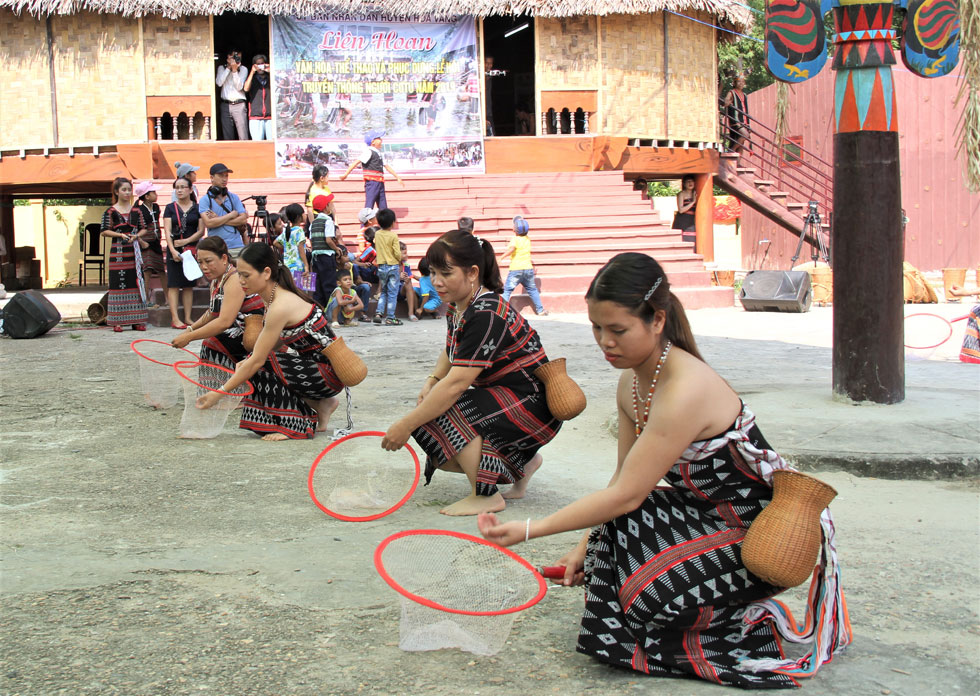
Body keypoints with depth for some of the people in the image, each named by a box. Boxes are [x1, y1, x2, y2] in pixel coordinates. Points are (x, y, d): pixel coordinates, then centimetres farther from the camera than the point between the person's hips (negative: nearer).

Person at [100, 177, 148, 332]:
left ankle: (136, 320, 9)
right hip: (118, 251, -4)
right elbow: (104, 231, -2)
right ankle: (117, 321, -3)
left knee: (136, 283, 3)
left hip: (134, 251, 4)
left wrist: (136, 236, -7)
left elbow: (143, 228, 13)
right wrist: (121, 235, -15)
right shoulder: (110, 211, 0)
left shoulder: (136, 210, 11)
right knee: (118, 285, -5)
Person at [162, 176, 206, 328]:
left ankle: (188, 318, 8)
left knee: (189, 285, 4)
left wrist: (186, 241, -12)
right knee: (174, 284, -5)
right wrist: (172, 250, -15)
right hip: (174, 250, -1)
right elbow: (167, 231, -2)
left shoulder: (197, 208, 7)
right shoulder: (170, 208, 6)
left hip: (191, 249, 1)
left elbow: (201, 231, 1)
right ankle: (175, 319, -6)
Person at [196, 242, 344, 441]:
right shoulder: (275, 296, 4)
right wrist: (248, 362, -6)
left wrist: (219, 393, -17)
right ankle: (319, 405, 9)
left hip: (330, 372, -9)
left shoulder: (281, 306, -24)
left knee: (262, 367, -19)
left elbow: (257, 360, -22)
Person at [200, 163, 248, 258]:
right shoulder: (205, 200, 3)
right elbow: (208, 223, -11)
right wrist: (232, 215, -3)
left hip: (237, 247, 3)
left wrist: (219, 220, -5)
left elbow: (243, 219, 3)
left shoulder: (234, 198, 14)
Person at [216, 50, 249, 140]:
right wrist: (228, 67, -7)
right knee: (227, 137, 1)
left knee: (243, 137, -11)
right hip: (225, 105, 2)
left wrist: (234, 70, -14)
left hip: (239, 105, -2)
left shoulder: (243, 69, 6)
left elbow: (239, 86, -6)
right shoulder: (221, 68, 13)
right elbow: (219, 82, -5)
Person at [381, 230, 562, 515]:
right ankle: (522, 462, 18)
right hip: (502, 401, 10)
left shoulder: (486, 316, -27)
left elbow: (456, 384, -32)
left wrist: (406, 425, -30)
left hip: (534, 407, -10)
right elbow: (451, 353, 20)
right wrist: (431, 381, -2)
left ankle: (486, 496, -12)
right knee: (437, 453, 3)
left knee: (443, 412, -26)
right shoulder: (458, 306, 2)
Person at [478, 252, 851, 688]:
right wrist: (586, 547, -5)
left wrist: (527, 531, -25)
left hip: (761, 534, -9)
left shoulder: (686, 390, -29)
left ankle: (748, 622, 2)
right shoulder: (632, 383, 0)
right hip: (708, 516, 9)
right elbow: (624, 479, 6)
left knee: (646, 591, -24)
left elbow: (626, 496, -28)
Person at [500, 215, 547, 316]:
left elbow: (512, 248, -27)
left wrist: (502, 257, -24)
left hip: (515, 269, -5)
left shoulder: (515, 239, -9)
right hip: (528, 268, 5)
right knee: (532, 289, 18)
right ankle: (540, 310, 20)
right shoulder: (528, 239, 9)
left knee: (507, 290, -3)